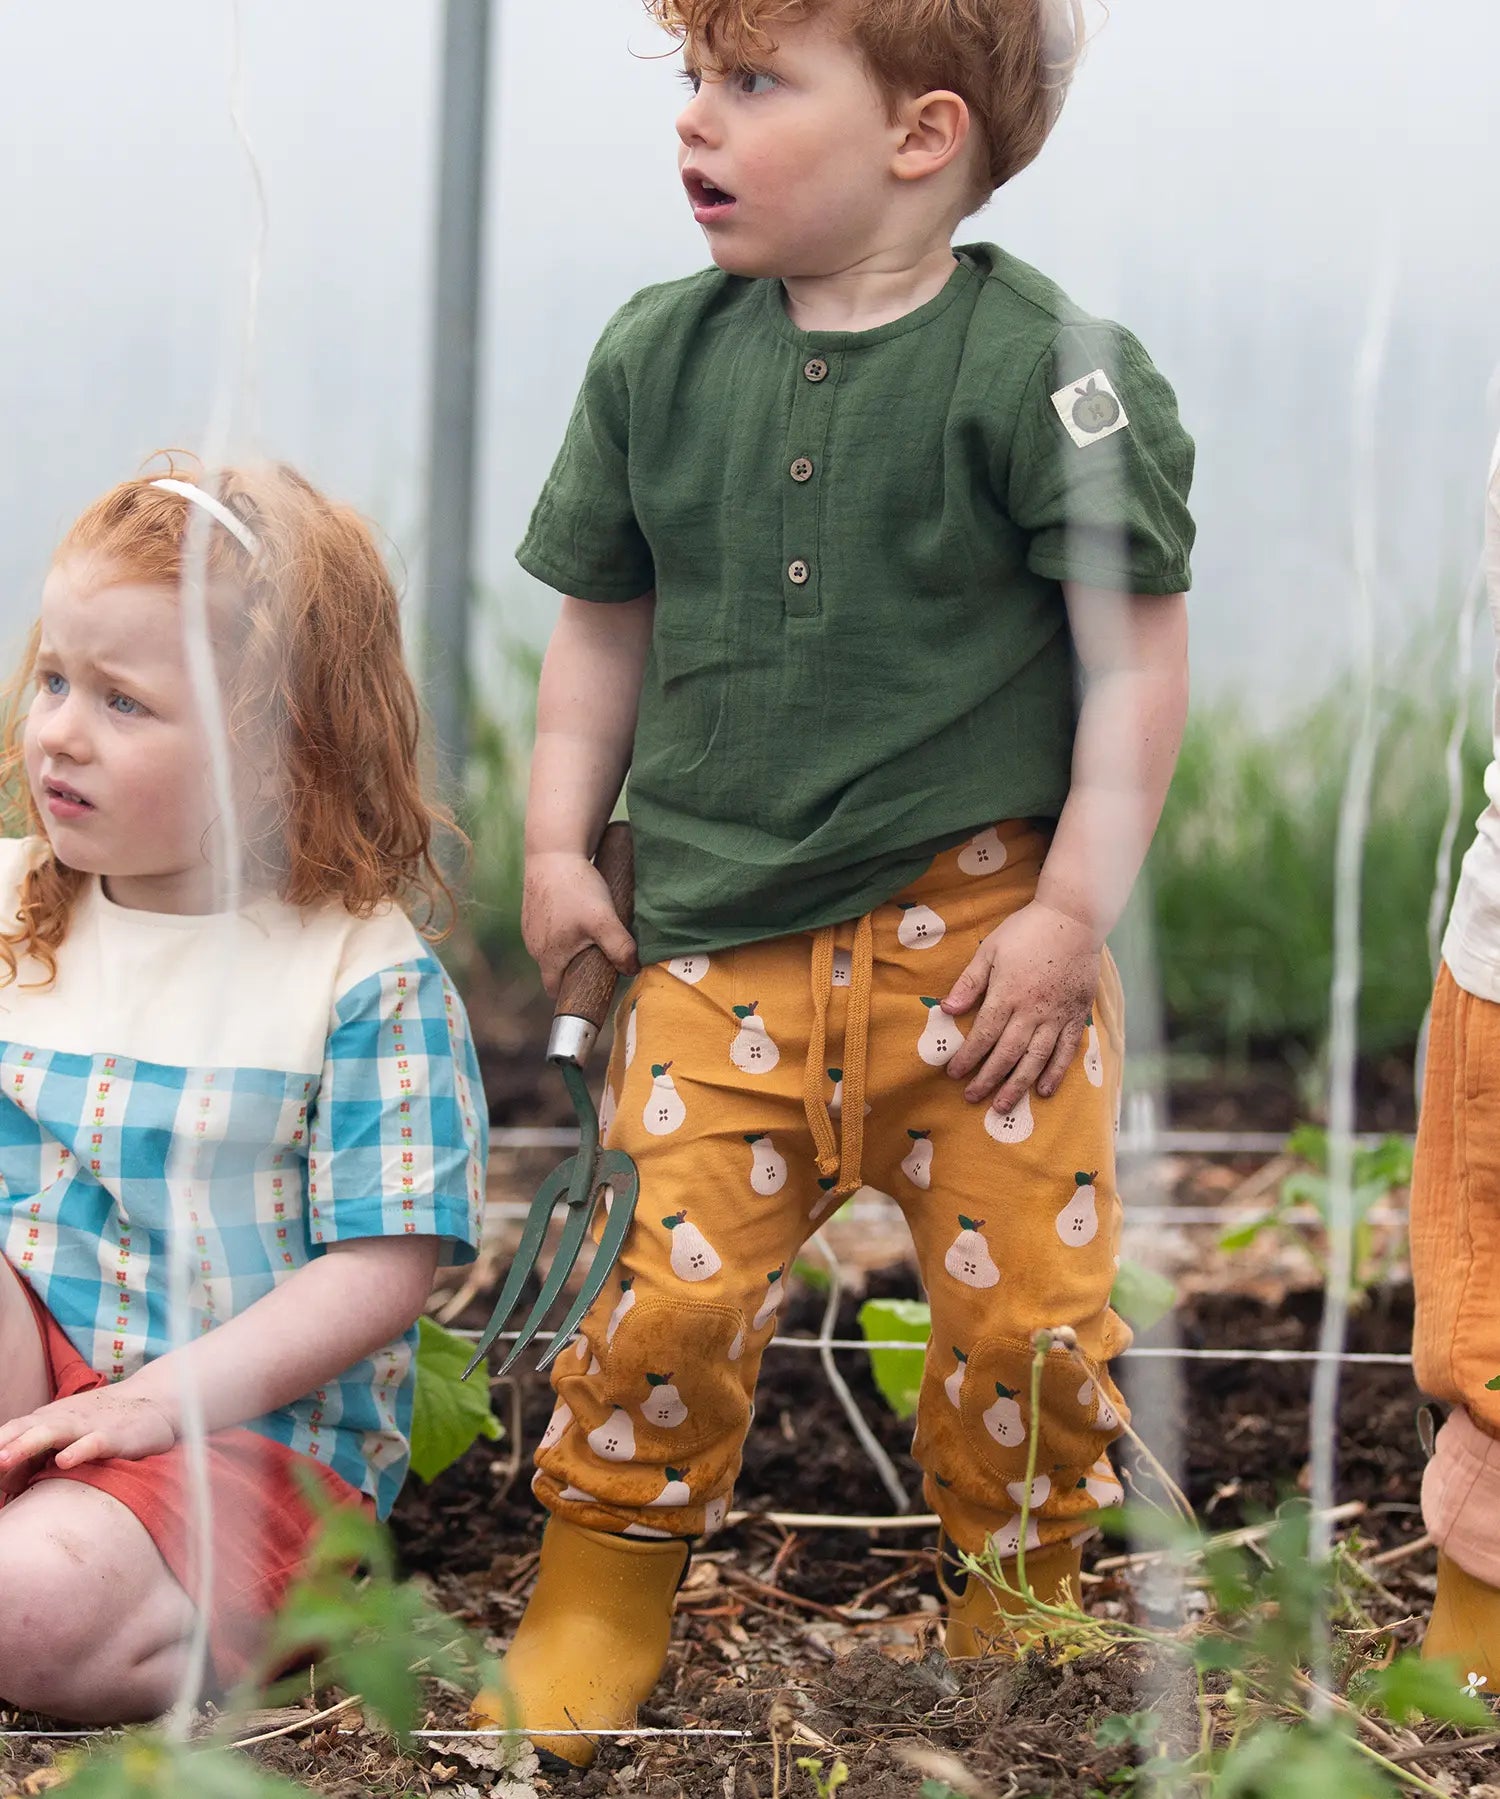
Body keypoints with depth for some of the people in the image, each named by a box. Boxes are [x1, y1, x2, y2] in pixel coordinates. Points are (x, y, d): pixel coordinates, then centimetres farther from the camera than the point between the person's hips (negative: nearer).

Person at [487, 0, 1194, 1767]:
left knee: (1030, 1296, 1)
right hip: (719, 938, 2)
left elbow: (1138, 650, -6)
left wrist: (1072, 908, -9)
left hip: (979, 923, -2)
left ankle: (1015, 1600, 27)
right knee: (681, 1277, -6)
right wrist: (559, 841, 9)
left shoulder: (1042, 366, -9)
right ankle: (604, 1587, 17)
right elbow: (604, 621, 16)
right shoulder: (656, 356, 4)